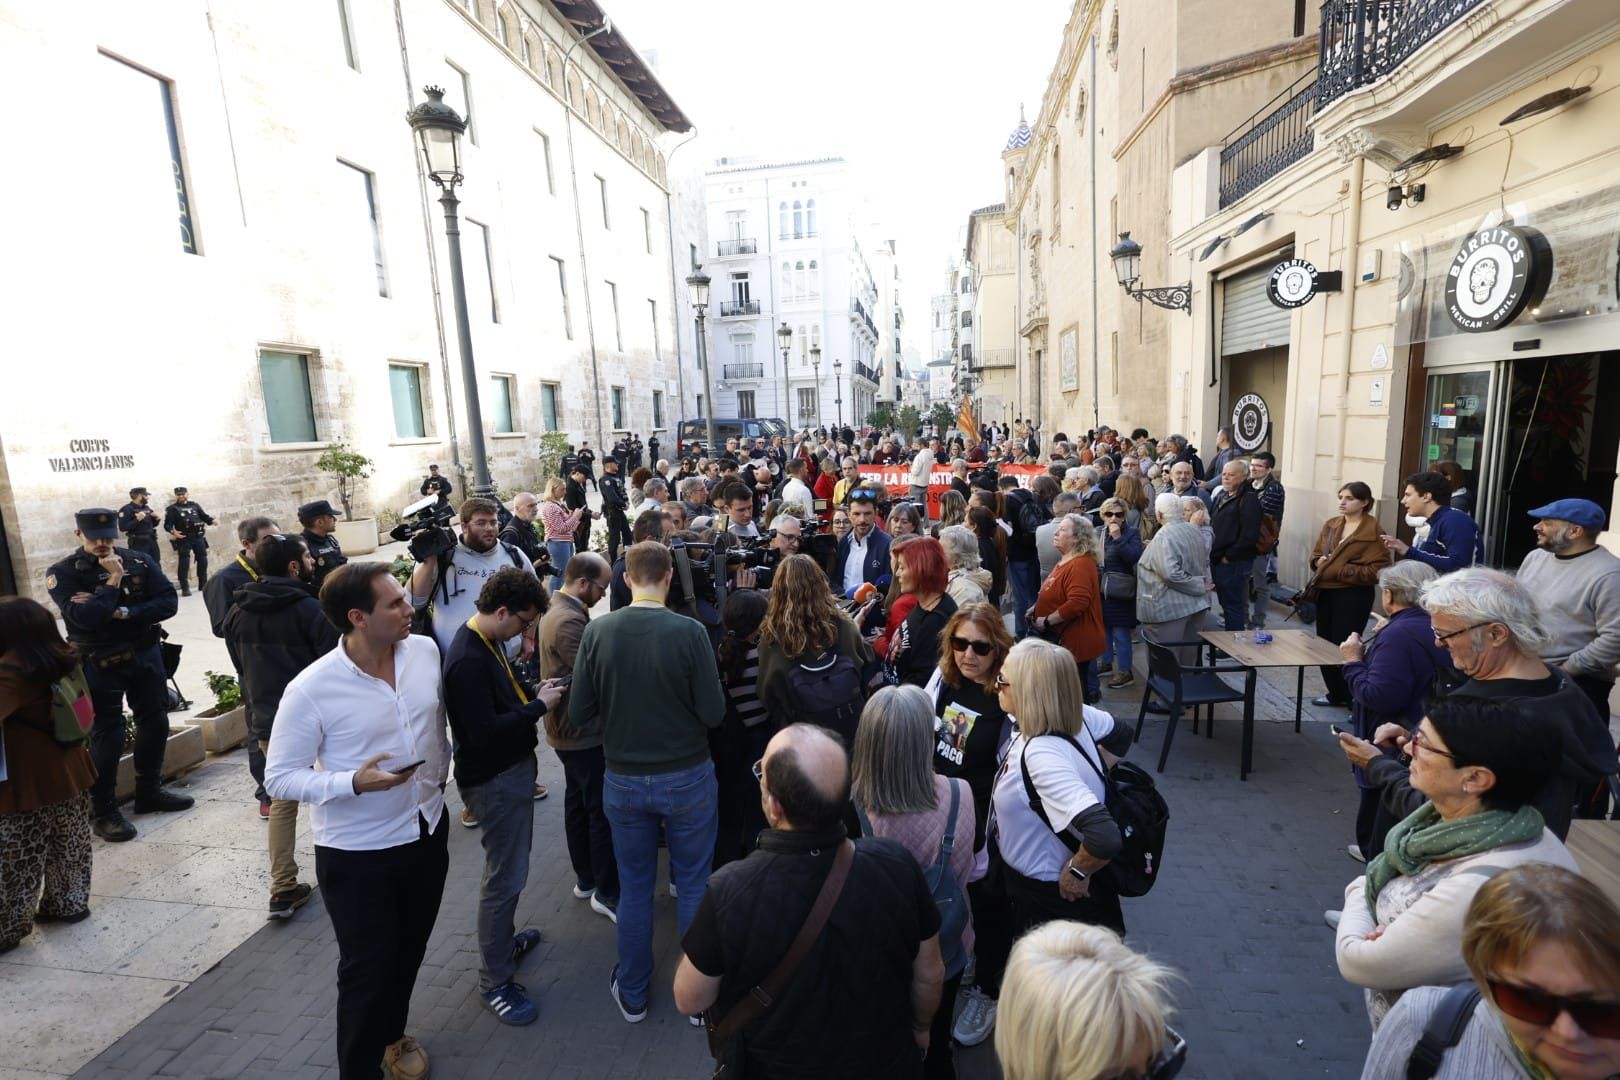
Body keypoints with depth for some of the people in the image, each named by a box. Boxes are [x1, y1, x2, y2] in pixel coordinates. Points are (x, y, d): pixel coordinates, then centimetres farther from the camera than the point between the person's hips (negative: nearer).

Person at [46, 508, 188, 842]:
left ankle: (149, 792, 31)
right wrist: (113, 579, -22)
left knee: (155, 724, 13)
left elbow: (168, 603, -10)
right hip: (100, 666, -4)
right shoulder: (63, 573, -11)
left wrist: (121, 612, -21)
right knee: (108, 738, 1)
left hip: (145, 656, 4)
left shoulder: (140, 561, -3)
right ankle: (104, 811, 16)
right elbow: (83, 618, -25)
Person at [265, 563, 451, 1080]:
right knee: (367, 967, 11)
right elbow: (279, 778, -15)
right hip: (357, 852, -5)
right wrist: (353, 782, -29)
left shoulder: (425, 650, -9)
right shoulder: (311, 690, -23)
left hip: (428, 830, 5)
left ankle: (392, 1034, 51)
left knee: (409, 950, 24)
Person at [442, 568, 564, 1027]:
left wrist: (534, 693, 0)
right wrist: (539, 706, -20)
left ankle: (504, 938, 42)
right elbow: (485, 731, -28)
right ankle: (495, 981, 17)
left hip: (511, 768, 10)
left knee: (510, 867, 23)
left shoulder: (488, 642, 5)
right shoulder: (467, 659, -26)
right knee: (504, 877, 2)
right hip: (493, 780, -10)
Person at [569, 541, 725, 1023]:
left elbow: (578, 713, -6)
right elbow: (713, 712, -15)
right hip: (686, 779, -2)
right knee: (694, 884, 16)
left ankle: (632, 994, 37)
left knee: (634, 886, 19)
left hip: (623, 780, 2)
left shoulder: (596, 631, -11)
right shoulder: (689, 631, -18)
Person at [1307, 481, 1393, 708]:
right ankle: (1336, 694, 27)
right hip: (1325, 593, 7)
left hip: (1353, 596, -7)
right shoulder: (1330, 525, 11)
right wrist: (1319, 561, -2)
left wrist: (1343, 570, -19)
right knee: (1324, 644, 12)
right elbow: (1315, 553, 20)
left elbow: (1378, 570, -15)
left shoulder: (1373, 532, -11)